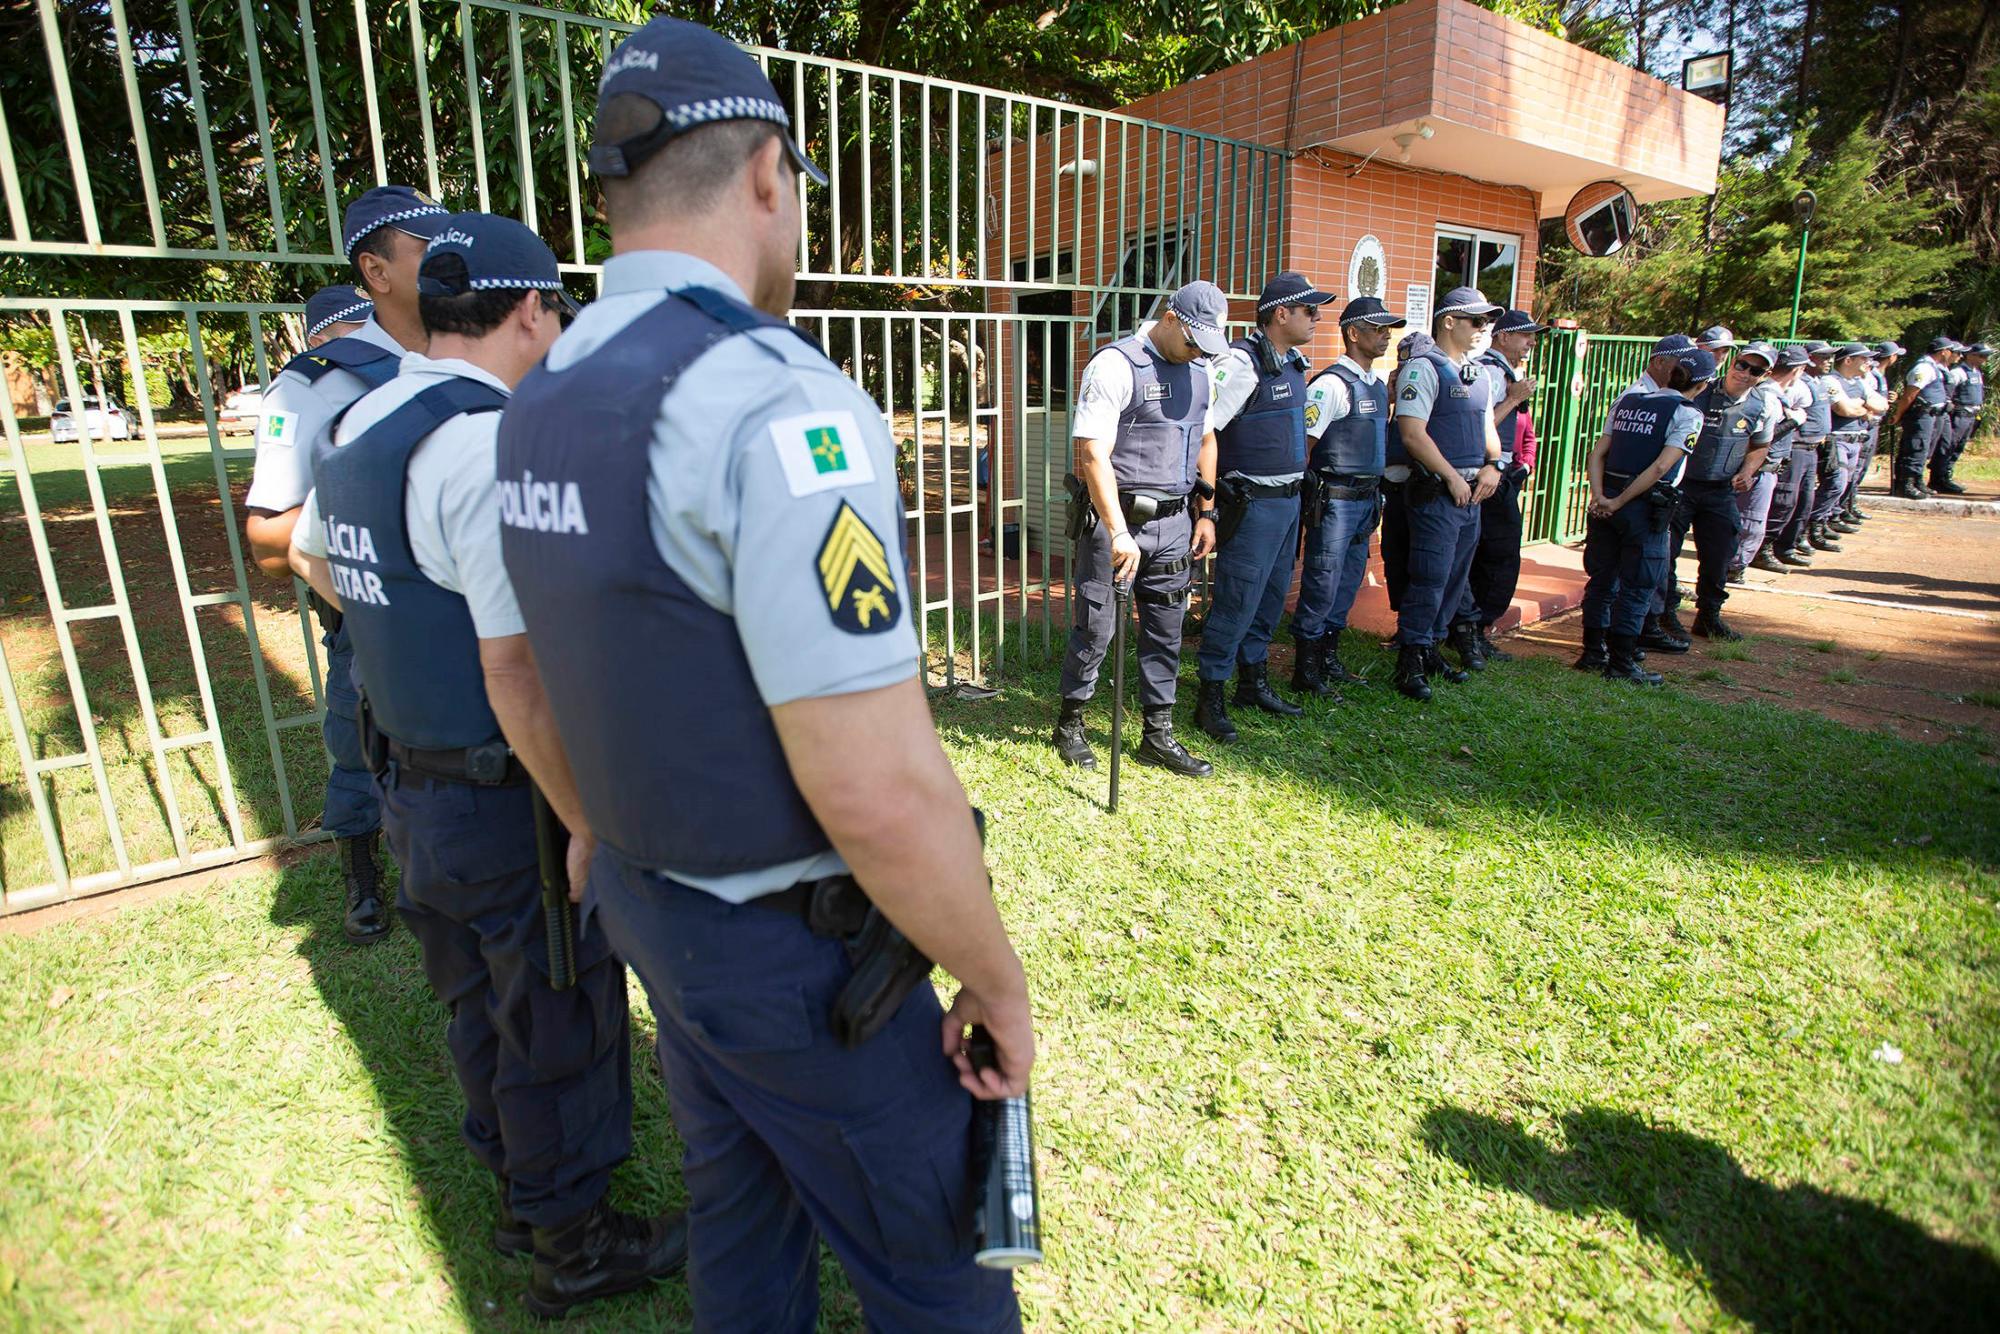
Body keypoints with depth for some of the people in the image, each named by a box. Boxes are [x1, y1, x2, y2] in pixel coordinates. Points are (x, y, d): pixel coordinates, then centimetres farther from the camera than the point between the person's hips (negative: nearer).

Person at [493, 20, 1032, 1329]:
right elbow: (883, 794, -30)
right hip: (794, 957, -8)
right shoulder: (778, 404, -27)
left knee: (742, 1211, 29)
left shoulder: (539, 403, 1)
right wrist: (1000, 980, -14)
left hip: (648, 900, 8)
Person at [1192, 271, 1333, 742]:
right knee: (1236, 602, -5)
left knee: (1271, 598, 17)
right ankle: (1210, 699, 6)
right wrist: (1209, 499, -21)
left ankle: (1254, 683, 32)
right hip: (1252, 504, -9)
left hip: (1287, 501, 9)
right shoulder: (1241, 361, -16)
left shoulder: (1291, 362, 13)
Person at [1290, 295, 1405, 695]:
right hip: (1334, 501, -9)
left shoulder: (1378, 385, 15)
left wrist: (1375, 497, 19)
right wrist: (1304, 499, -15)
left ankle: (1329, 660, 27)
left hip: (1365, 500, 9)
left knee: (1347, 585, 15)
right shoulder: (1331, 384, -13)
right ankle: (1305, 671, 7)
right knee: (1322, 587, -3)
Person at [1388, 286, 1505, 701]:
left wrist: (1492, 464, 5)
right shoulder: (1424, 368, -9)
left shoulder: (1478, 374, 17)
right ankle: (1410, 663, 0)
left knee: (1454, 579, 13)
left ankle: (1429, 650, 25)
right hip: (1436, 492, -9)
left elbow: (1487, 427, 25)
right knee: (1430, 580, -9)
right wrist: (1452, 477, -15)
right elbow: (1413, 434, -17)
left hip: (1471, 493, 9)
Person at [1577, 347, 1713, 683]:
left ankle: (1592, 652, 23)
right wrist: (1619, 502, -14)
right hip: (1645, 506, -6)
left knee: (1601, 578, 14)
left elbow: (1597, 453, 3)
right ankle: (1621, 663, 9)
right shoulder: (1687, 414, -6)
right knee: (1636, 587, 4)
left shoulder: (1627, 400, 11)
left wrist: (1599, 495, -5)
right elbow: (1660, 468, -16)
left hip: (1608, 500, 6)